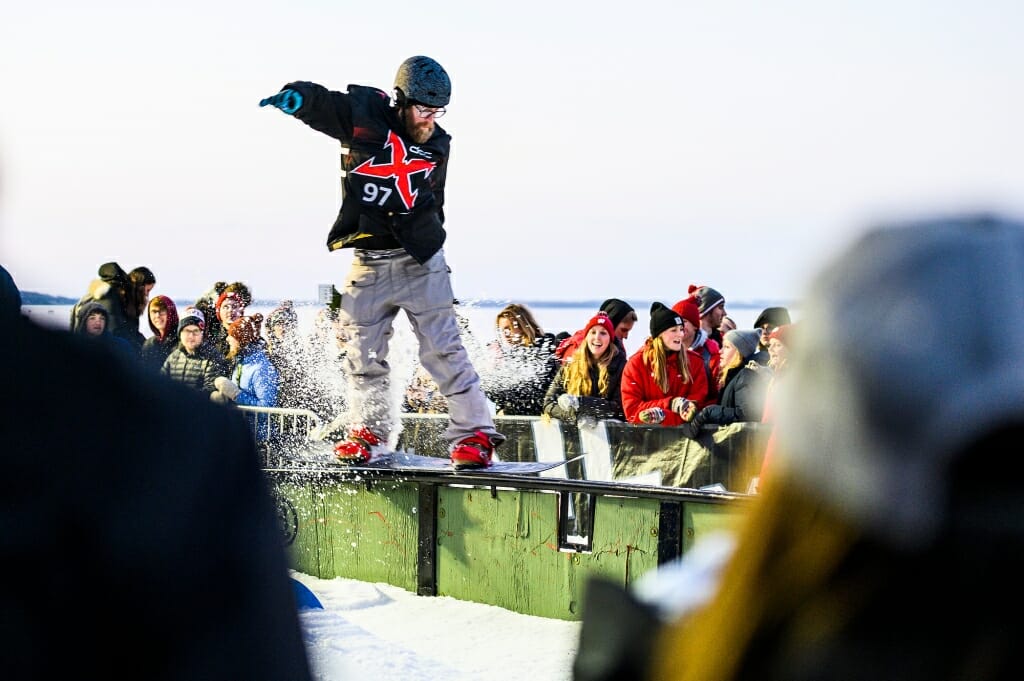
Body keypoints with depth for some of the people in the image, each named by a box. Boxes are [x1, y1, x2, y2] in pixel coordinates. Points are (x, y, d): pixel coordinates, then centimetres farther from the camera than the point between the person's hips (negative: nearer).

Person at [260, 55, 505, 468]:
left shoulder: (437, 145, 6)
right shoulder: (363, 116, -4)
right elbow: (319, 102, -12)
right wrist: (293, 97, -36)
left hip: (420, 263, 0)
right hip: (369, 264, 0)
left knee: (443, 351, -5)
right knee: (364, 356, 7)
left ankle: (474, 432, -3)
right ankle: (371, 429, 24)